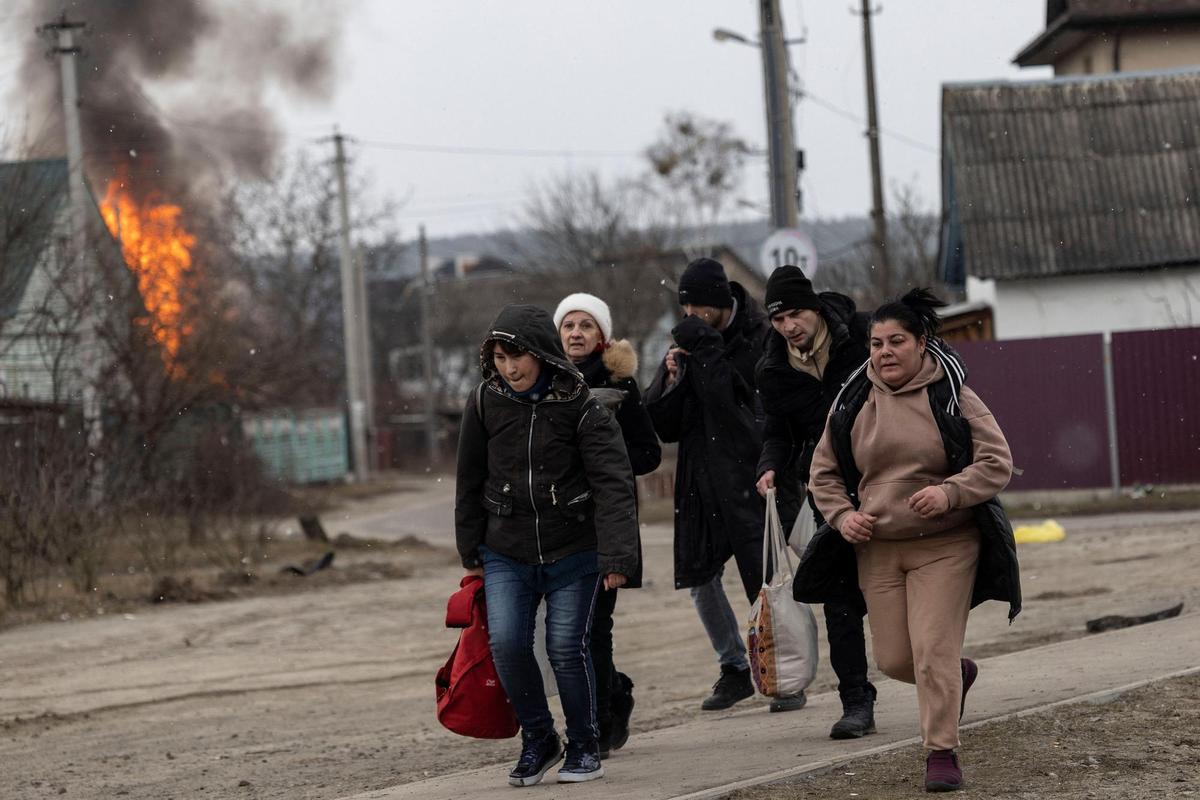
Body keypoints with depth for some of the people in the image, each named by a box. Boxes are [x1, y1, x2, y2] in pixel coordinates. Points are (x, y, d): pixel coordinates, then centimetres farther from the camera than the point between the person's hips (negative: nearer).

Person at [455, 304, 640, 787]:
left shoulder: (580, 407, -11)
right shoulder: (485, 403, -2)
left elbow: (613, 484, -14)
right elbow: (470, 483, 8)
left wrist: (617, 556, -23)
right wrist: (472, 554, 11)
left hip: (573, 552, -2)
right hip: (506, 553, 2)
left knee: (566, 647, -5)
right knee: (505, 642, -12)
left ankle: (584, 747, 16)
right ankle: (538, 740, 9)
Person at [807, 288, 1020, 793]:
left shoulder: (953, 398, -6)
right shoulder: (852, 404, 4)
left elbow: (997, 463, -8)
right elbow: (824, 472, 15)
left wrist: (950, 492, -24)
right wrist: (841, 515, -3)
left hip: (946, 547, -4)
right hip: (878, 548, 4)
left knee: (934, 652, -11)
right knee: (893, 659, 7)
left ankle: (942, 752, 2)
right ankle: (958, 675, 39)